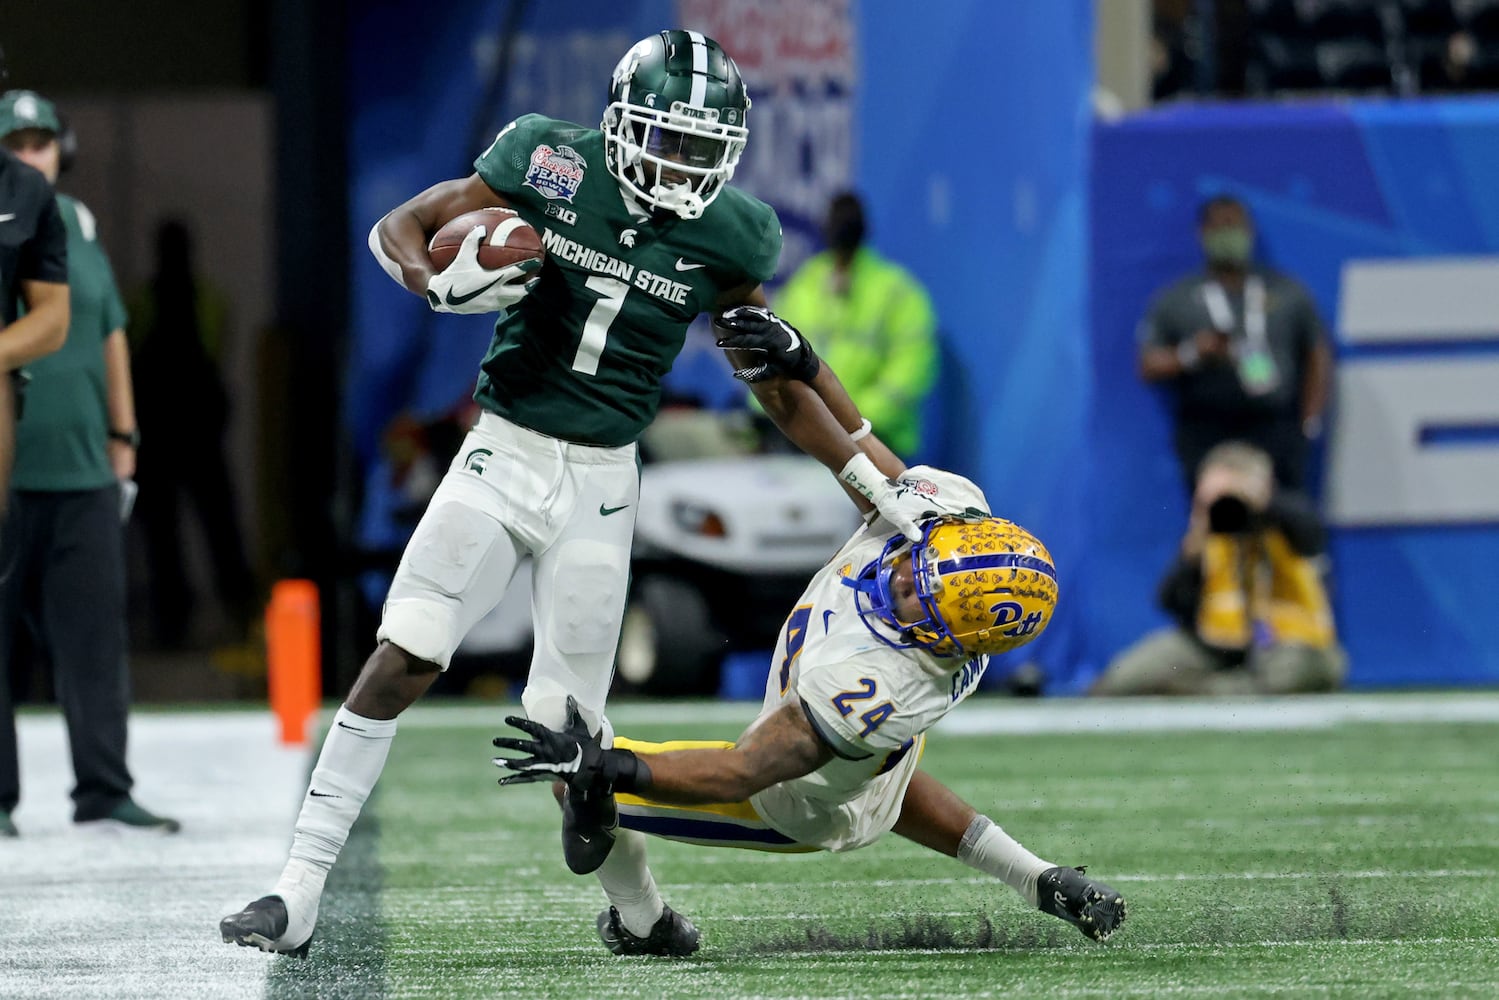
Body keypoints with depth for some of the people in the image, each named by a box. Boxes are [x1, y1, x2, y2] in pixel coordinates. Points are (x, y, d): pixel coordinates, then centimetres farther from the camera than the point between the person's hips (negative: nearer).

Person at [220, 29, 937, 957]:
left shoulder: (723, 235, -2)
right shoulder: (548, 163, -7)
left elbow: (777, 385, 11)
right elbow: (396, 230, 0)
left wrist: (854, 447, 4)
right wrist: (444, 285, -21)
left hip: (600, 481, 1)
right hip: (504, 455, -1)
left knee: (566, 726, -1)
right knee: (401, 662, -14)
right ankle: (298, 894, -11)